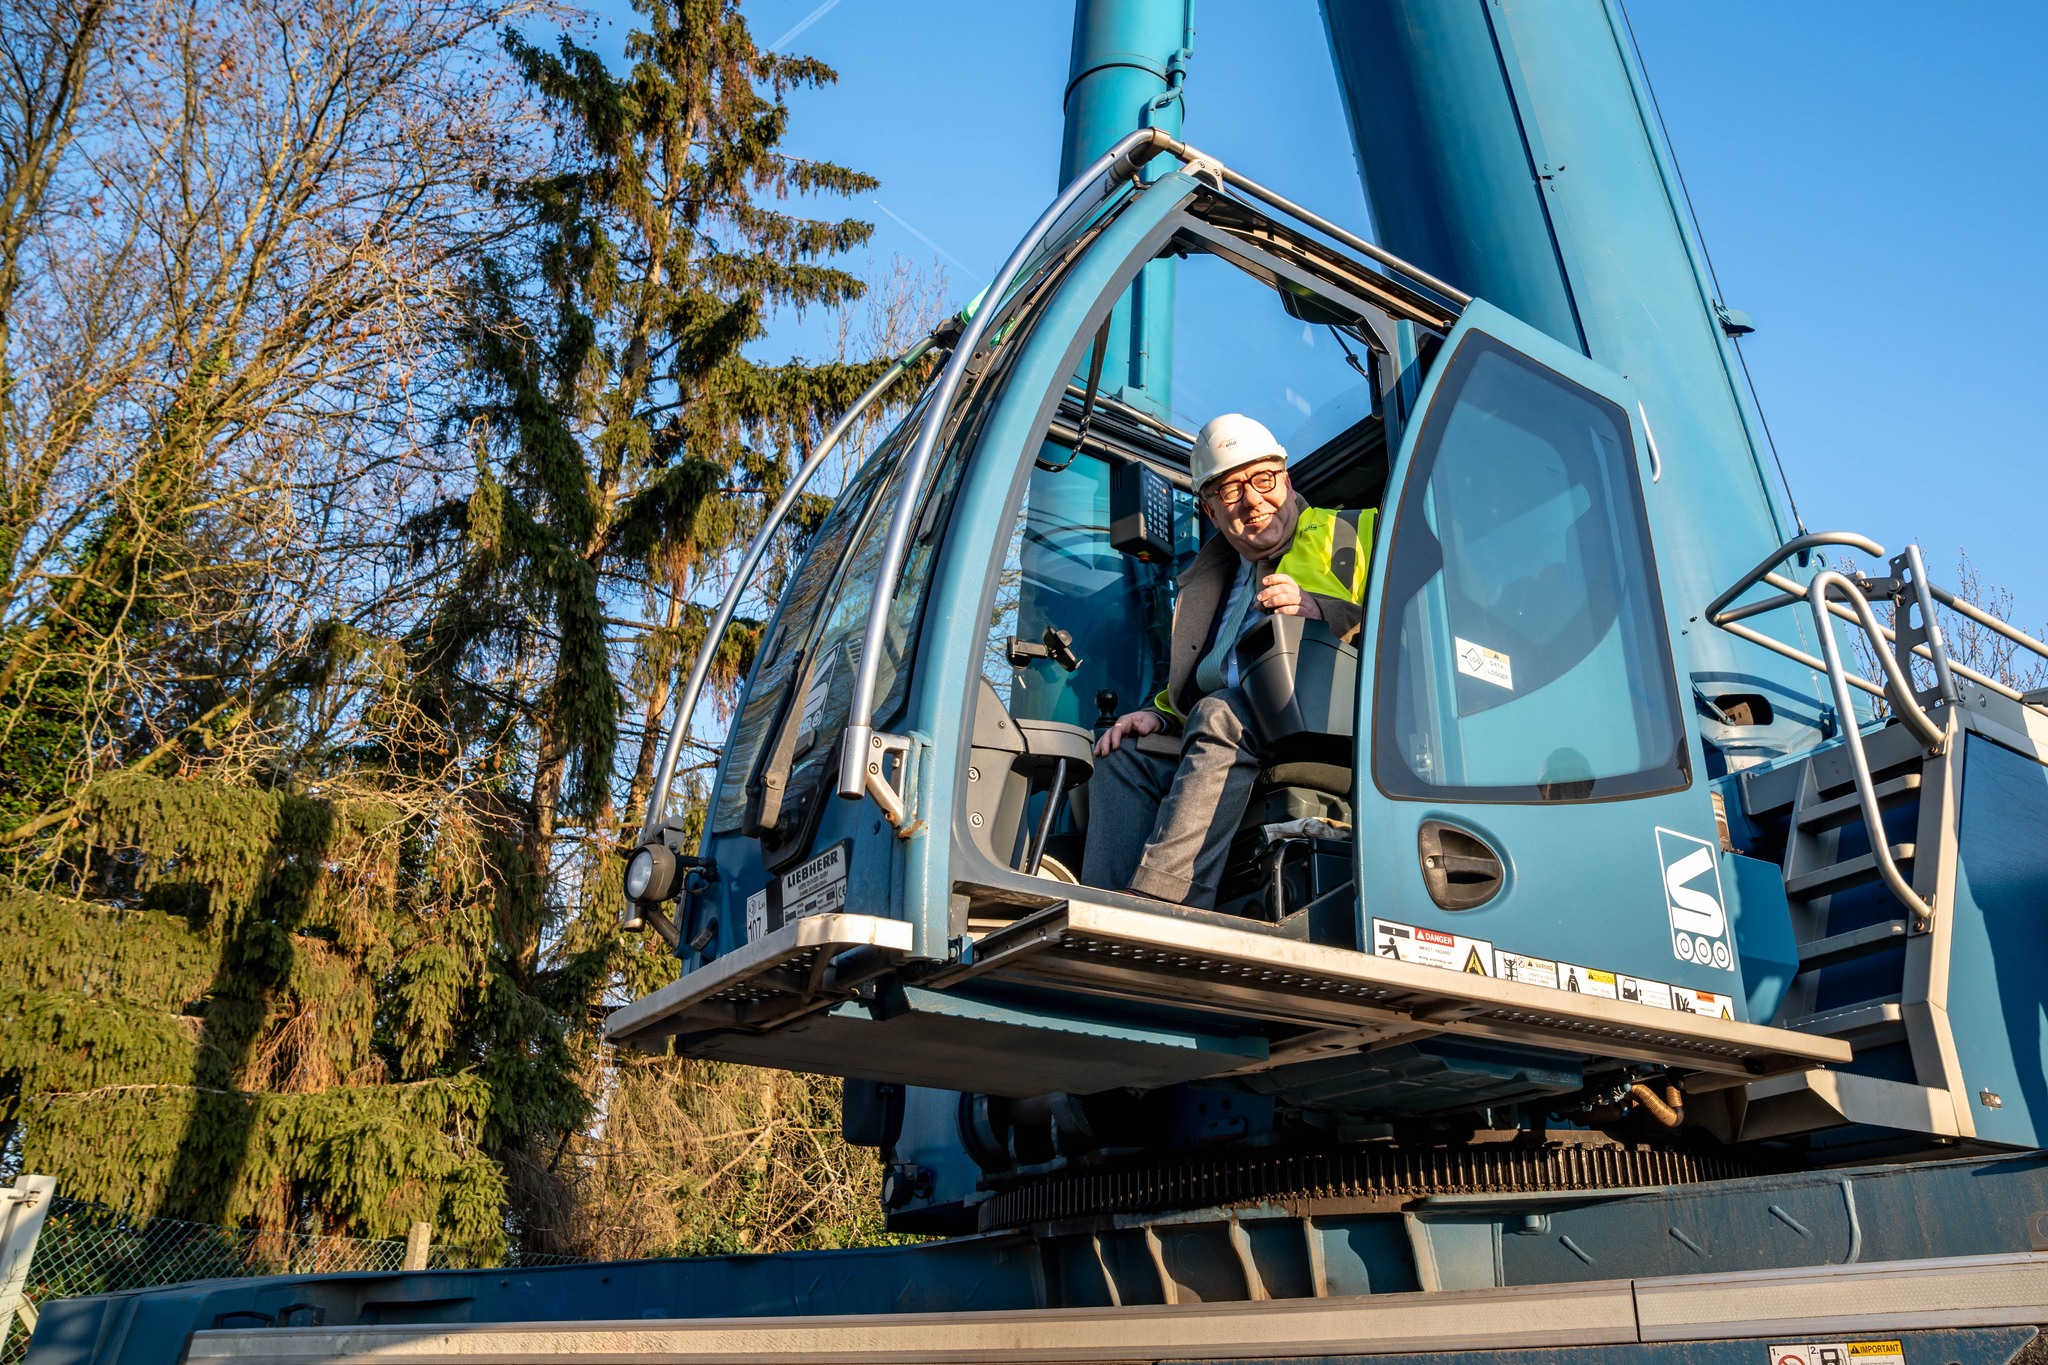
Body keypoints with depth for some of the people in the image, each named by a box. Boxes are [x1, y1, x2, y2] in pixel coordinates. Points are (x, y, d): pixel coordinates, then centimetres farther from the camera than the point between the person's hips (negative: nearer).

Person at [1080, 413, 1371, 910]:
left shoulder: (1349, 534, 14)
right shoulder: (1206, 581, 31)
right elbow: (1189, 688, 36)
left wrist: (1319, 610, -14)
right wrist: (1158, 715, 14)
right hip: (1225, 740, 6)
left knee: (1220, 715, -32)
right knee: (1124, 756, -11)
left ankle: (1158, 900, -42)